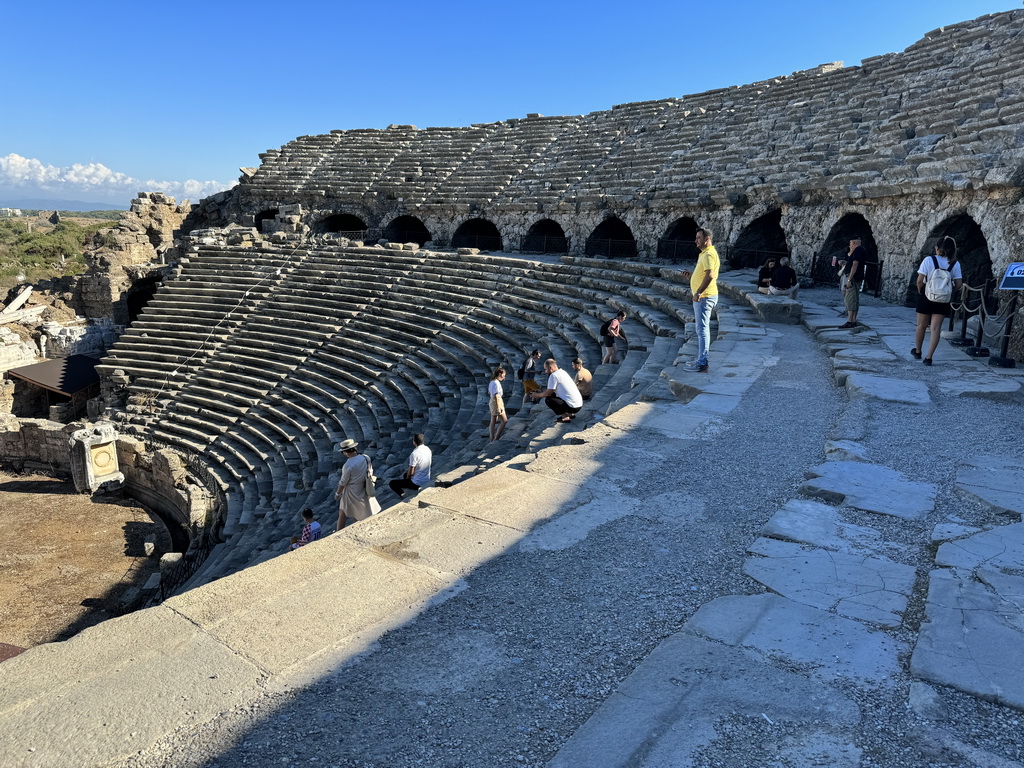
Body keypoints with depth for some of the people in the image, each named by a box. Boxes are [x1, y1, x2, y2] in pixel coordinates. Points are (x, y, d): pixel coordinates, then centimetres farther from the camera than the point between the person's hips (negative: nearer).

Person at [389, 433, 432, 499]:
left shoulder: (414, 454, -26)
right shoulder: (428, 449, -2)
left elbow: (411, 472, -20)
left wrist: (407, 478, 2)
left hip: (417, 483, -8)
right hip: (427, 480, 8)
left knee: (392, 483, 4)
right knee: (405, 474, 34)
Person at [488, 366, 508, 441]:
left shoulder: (492, 382, 9)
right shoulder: (496, 383, -19)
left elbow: (489, 392, 23)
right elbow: (495, 396, -23)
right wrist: (498, 407, -22)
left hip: (492, 402, 10)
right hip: (497, 402, -10)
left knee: (493, 422, 14)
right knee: (505, 421, -4)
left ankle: (492, 439, 20)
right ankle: (496, 438, -4)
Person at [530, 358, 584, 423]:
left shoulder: (554, 375, -13)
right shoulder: (562, 372, 14)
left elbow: (548, 393, -9)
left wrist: (537, 395, 8)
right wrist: (540, 393, 24)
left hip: (573, 407, -9)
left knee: (548, 400, -7)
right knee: (552, 395, 22)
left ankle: (565, 416, -6)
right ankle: (570, 414, 17)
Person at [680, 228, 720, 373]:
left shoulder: (709, 254, -16)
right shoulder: (704, 254, 19)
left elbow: (710, 275, -28)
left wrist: (698, 292, -27)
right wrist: (690, 275, 14)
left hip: (704, 297, -11)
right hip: (703, 297, 11)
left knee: (702, 329, -10)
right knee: (702, 329, 17)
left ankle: (702, 364, -8)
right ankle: (701, 360, 26)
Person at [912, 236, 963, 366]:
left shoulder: (928, 260, -10)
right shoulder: (955, 264, -2)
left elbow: (920, 280, -12)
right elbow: (958, 284, -4)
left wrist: (920, 291, 5)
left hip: (926, 297, -2)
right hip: (943, 300, 2)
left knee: (922, 325, 14)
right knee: (936, 328, 3)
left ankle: (917, 351, 31)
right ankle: (929, 357, -2)